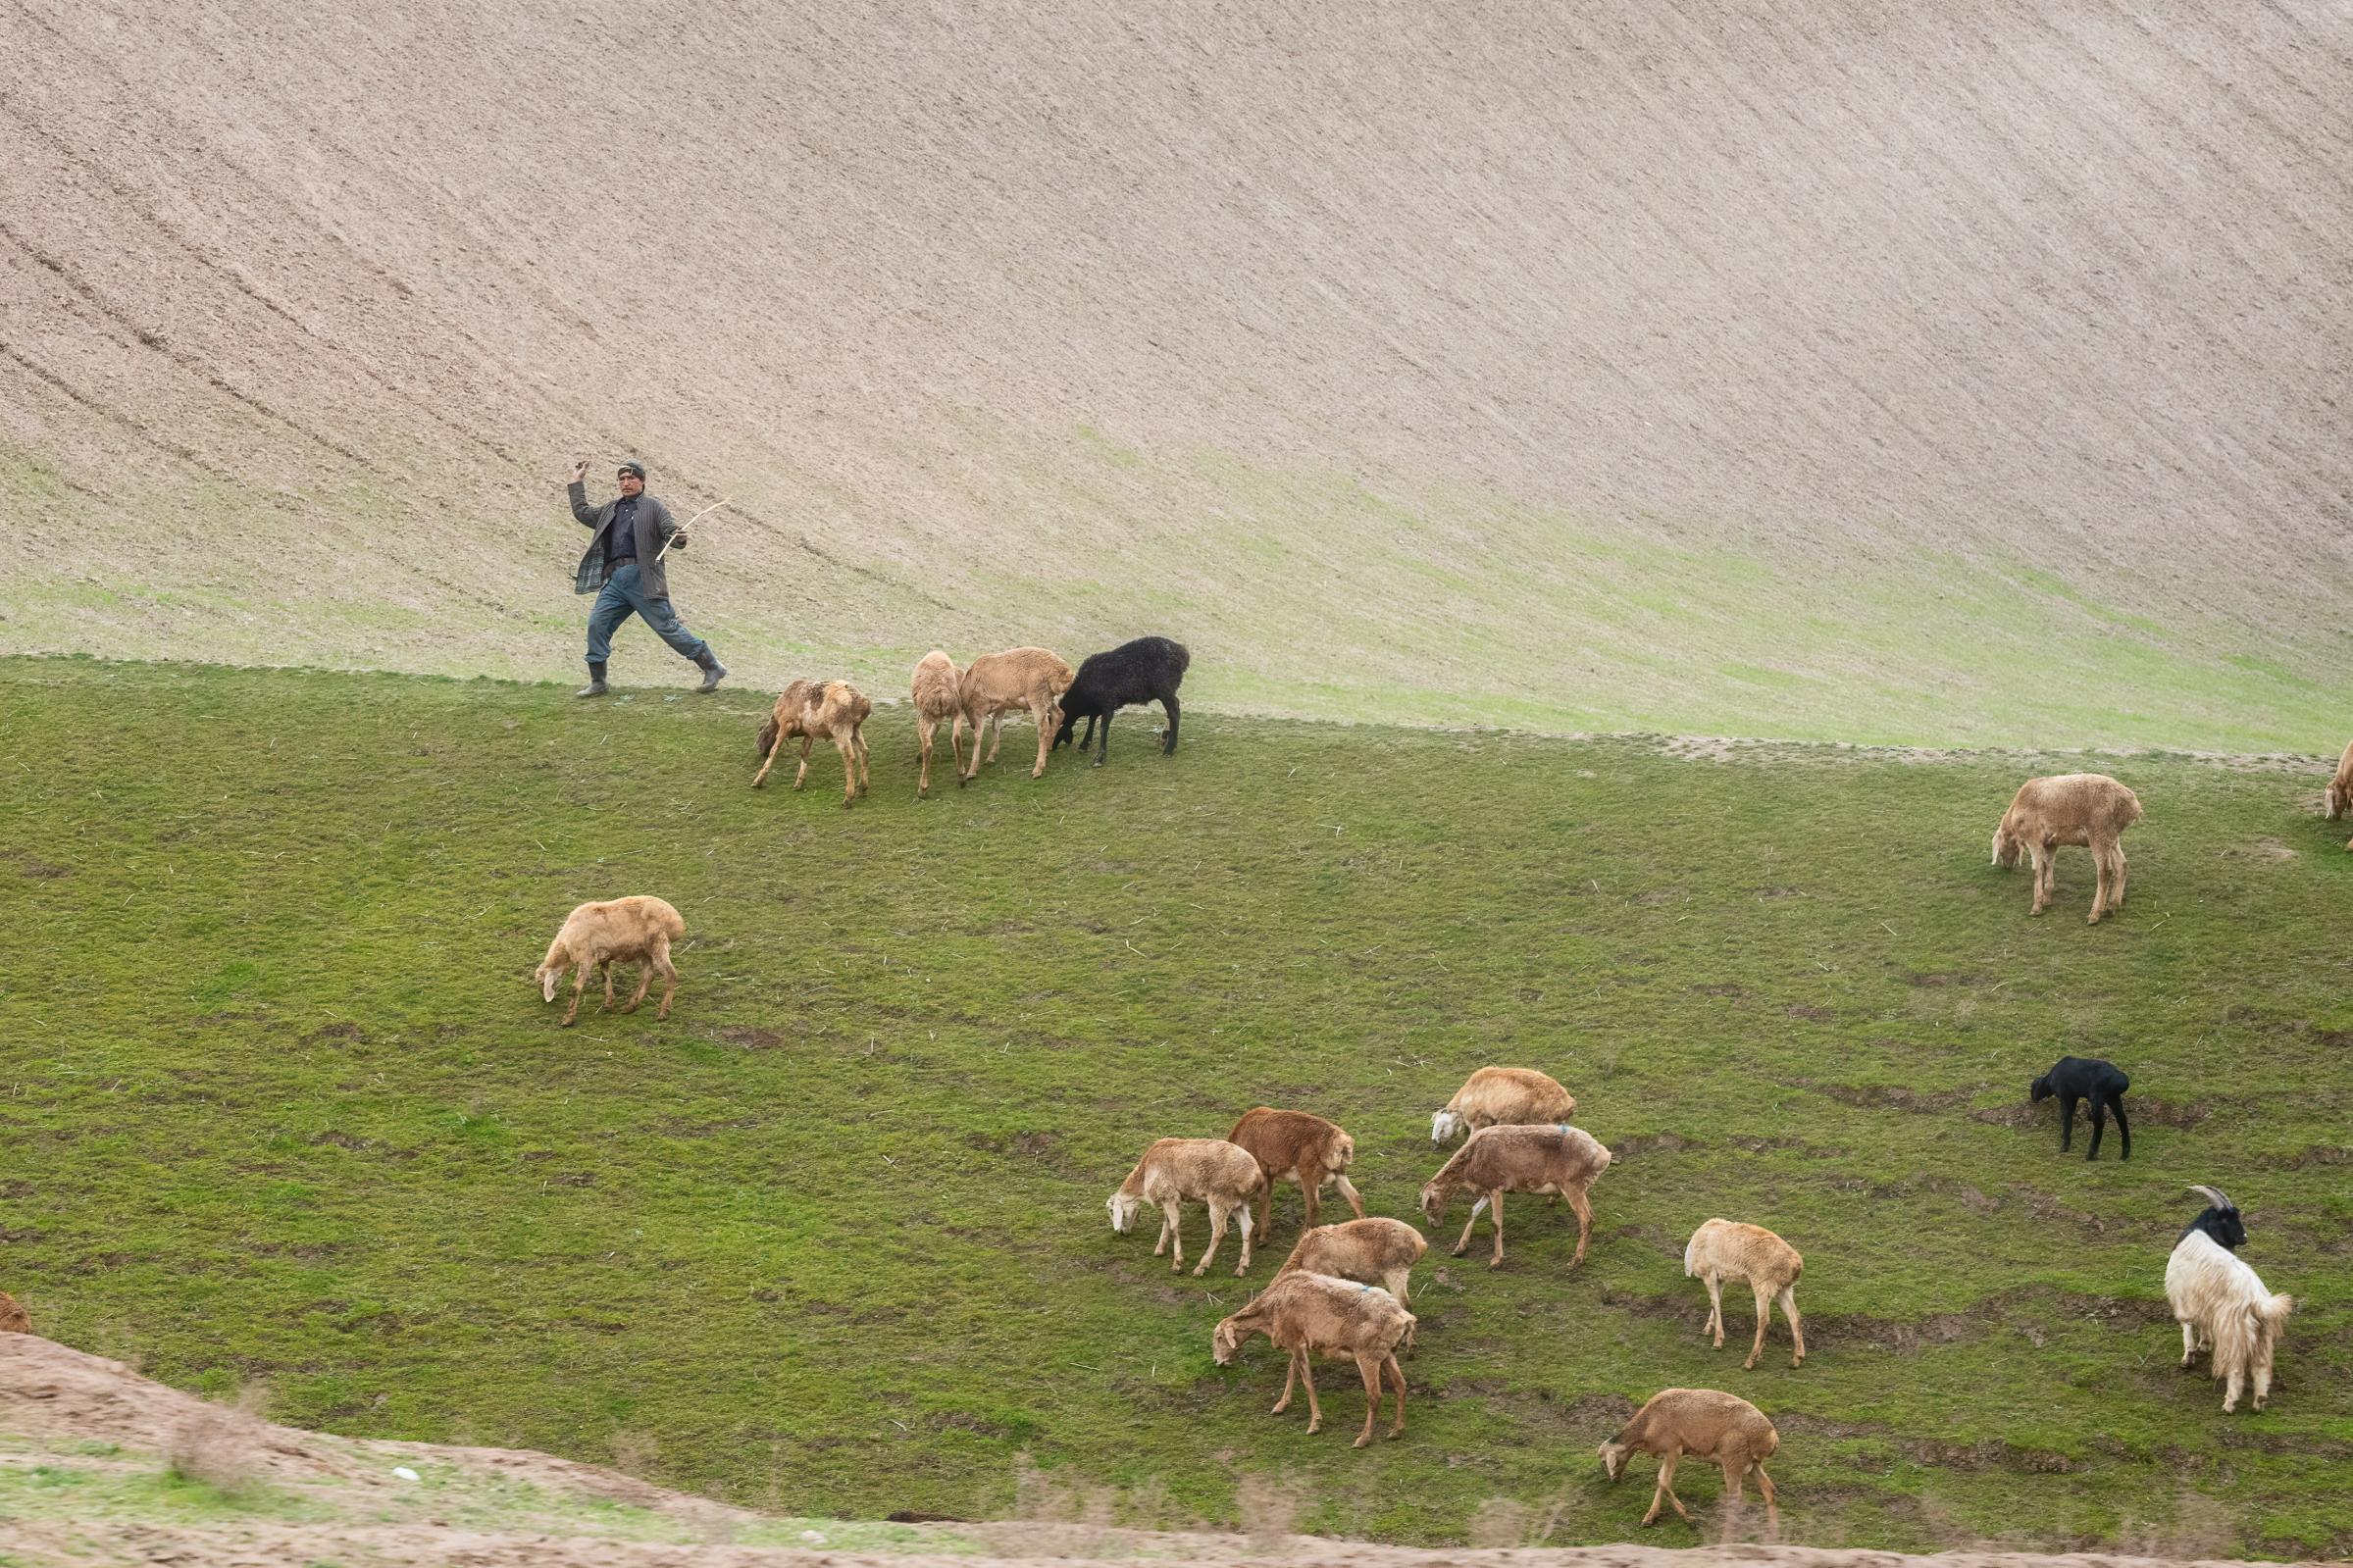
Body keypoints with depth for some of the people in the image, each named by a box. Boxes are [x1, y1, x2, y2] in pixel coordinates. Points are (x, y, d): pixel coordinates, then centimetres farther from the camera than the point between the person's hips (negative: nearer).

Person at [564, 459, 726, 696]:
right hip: (615, 581, 6)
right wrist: (577, 483, 34)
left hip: (642, 578, -6)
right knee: (597, 624, -4)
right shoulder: (611, 509, 24)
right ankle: (597, 683, 5)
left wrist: (679, 538, -30)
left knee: (666, 627, -7)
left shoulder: (653, 507, 4)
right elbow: (583, 513, 33)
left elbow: (670, 533, -7)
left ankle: (712, 669, 2)